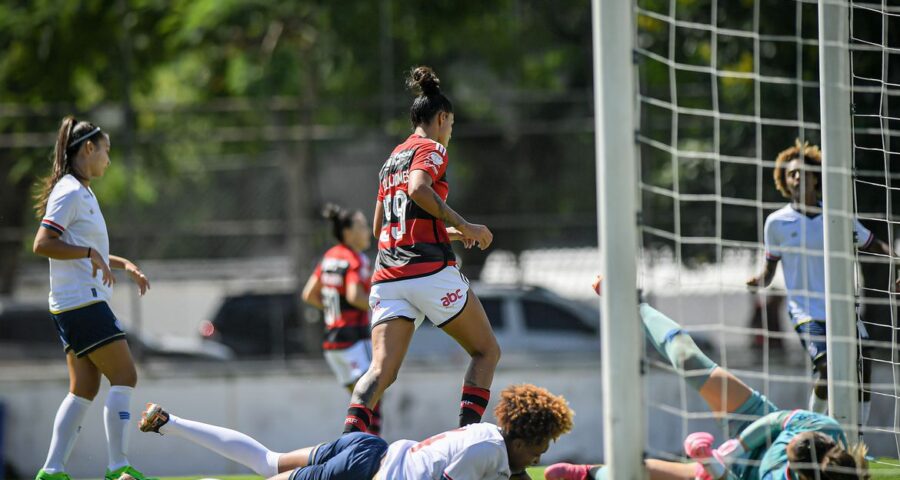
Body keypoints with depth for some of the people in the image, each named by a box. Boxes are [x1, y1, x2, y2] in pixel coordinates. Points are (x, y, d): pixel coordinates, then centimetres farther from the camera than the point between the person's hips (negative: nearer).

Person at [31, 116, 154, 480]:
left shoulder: (82, 192, 19)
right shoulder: (70, 193, -12)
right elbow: (42, 244, -20)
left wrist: (123, 264, 21)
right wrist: (90, 253, -22)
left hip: (74, 307, 10)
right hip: (83, 303, -10)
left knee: (84, 388, 7)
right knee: (124, 377, -9)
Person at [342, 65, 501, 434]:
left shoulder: (393, 158, 23)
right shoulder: (431, 149, 1)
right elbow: (418, 189, -21)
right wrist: (464, 227, -16)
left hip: (387, 276, 6)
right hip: (430, 271, -6)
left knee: (381, 369, -6)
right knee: (487, 351, 10)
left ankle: (350, 433, -32)